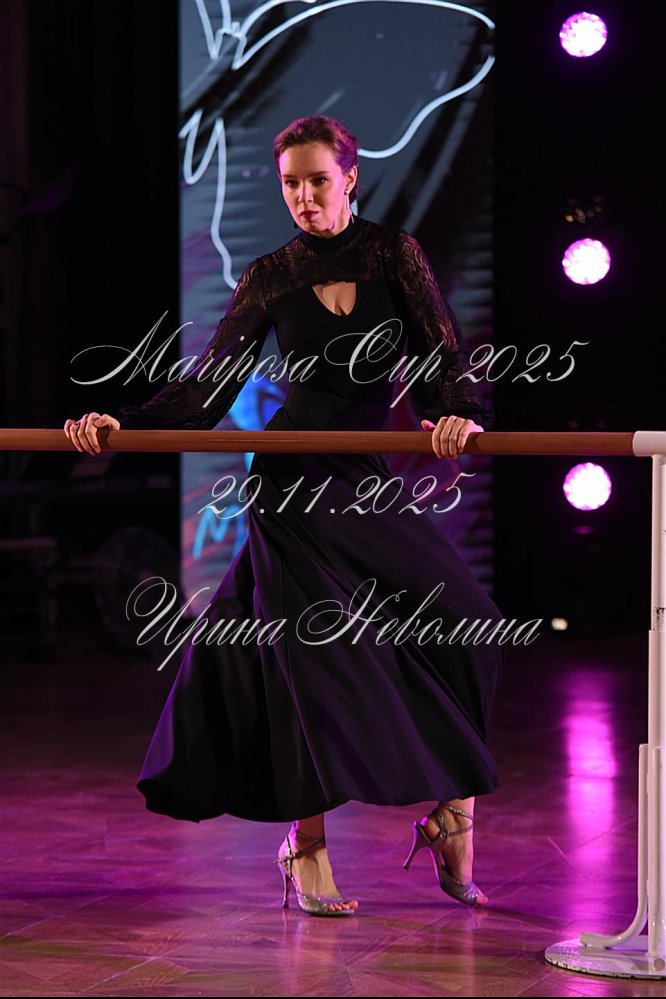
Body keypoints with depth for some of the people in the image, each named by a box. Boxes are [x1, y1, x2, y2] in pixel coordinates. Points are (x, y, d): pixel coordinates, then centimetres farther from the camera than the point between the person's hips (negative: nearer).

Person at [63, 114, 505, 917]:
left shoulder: (394, 255, 3)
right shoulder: (271, 278, 3)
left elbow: (441, 356, -7)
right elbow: (209, 384, -1)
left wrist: (461, 415, -29)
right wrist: (122, 425, -15)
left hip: (372, 484, 1)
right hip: (293, 483, -1)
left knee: (461, 623, -12)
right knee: (312, 655, -7)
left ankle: (451, 812, 1)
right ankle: (306, 848, 1)